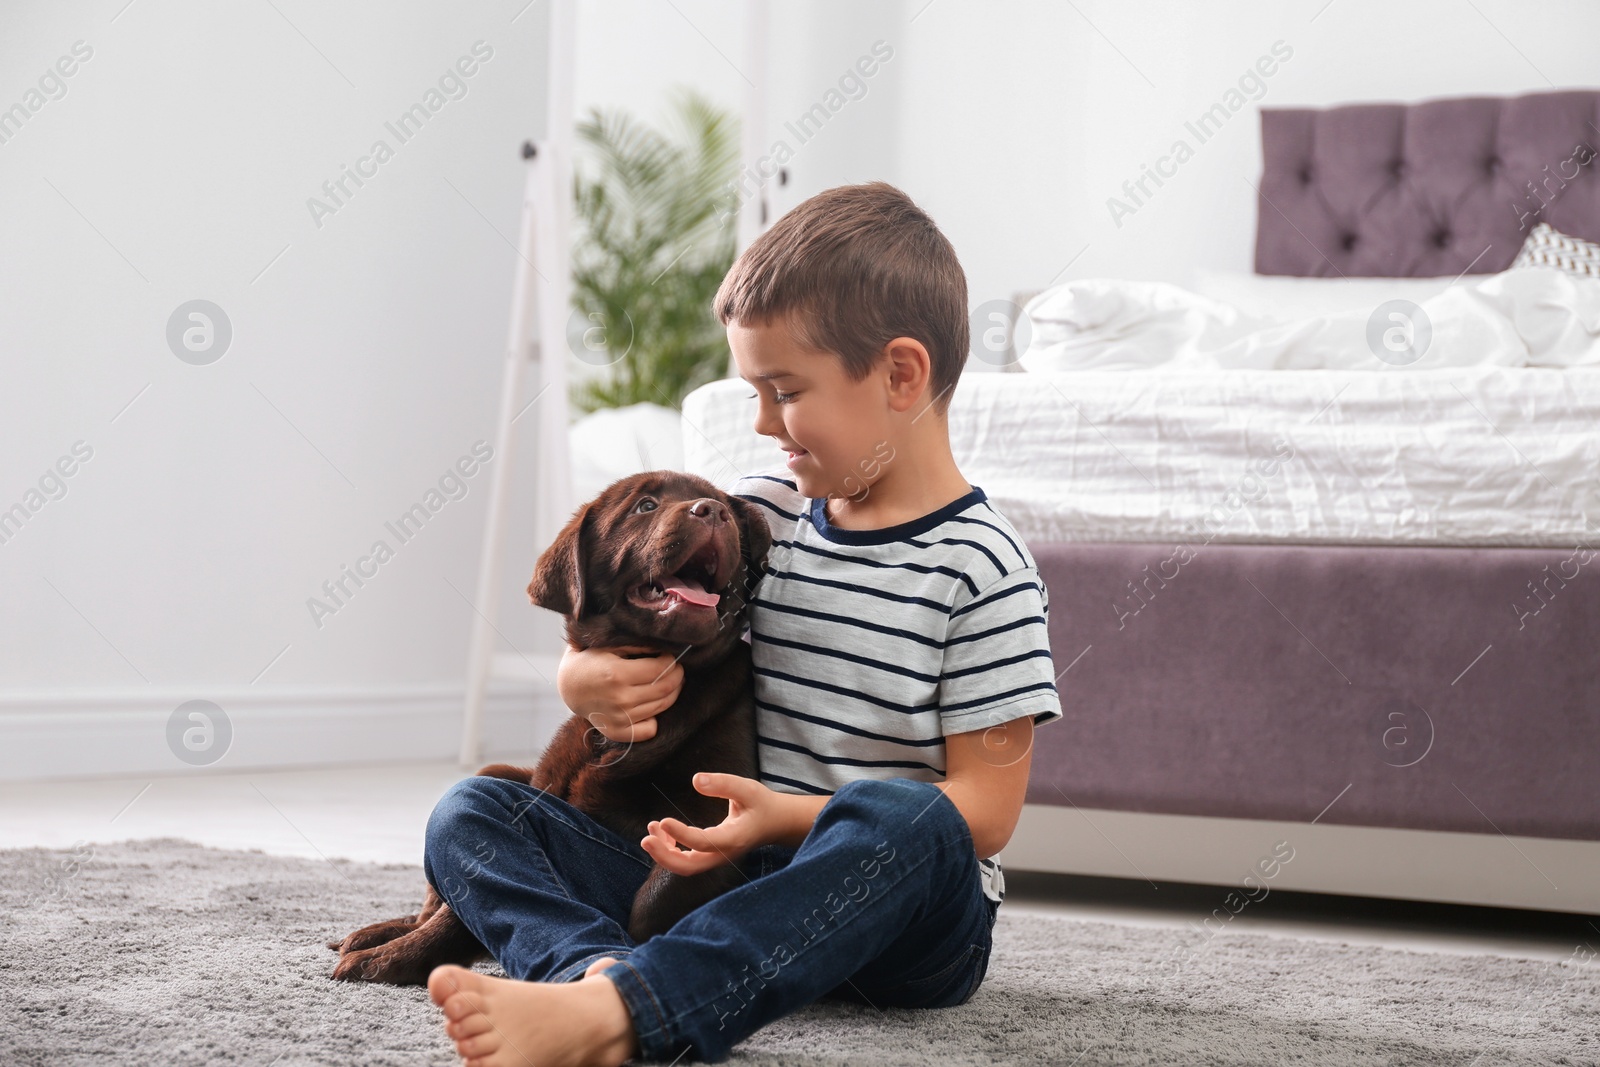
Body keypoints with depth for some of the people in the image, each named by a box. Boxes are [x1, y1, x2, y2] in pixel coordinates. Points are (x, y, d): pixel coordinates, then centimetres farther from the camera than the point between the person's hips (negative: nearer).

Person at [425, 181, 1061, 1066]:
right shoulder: (756, 516, 11)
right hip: (729, 882, 6)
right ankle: (600, 967, -43)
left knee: (898, 816, -40)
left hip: (897, 912, -5)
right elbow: (638, 646, 19)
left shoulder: (979, 568, -7)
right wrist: (593, 683, -6)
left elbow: (985, 810, -11)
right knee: (469, 815, -9)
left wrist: (790, 816, -22)